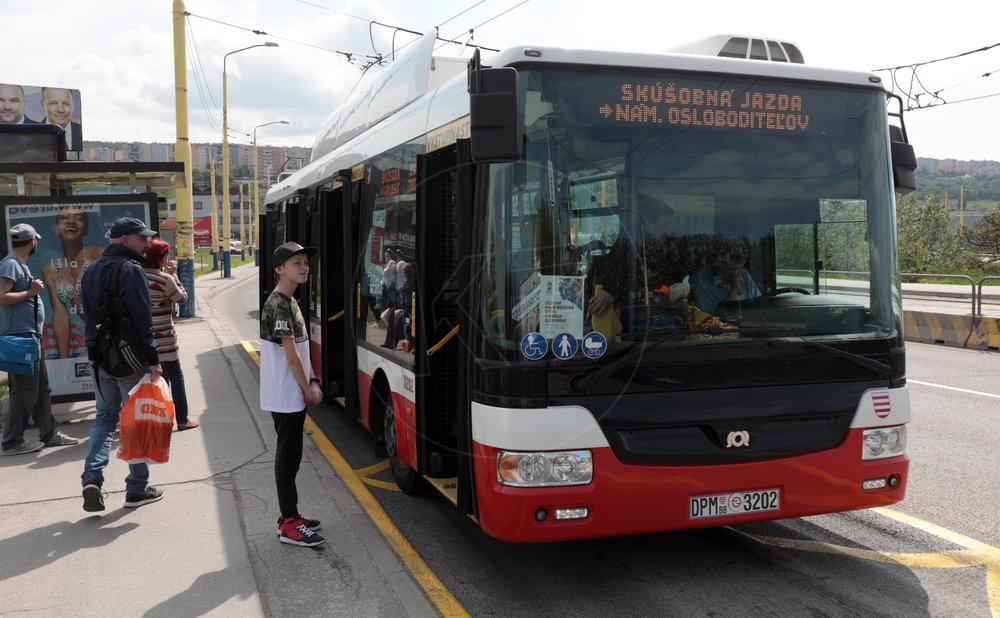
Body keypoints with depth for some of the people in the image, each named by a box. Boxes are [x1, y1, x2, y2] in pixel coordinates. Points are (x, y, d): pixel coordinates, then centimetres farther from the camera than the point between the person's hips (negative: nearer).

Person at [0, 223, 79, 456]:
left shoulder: (20, 265, 18)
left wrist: (33, 289, 11)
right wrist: (30, 292, -15)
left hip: (31, 336, 11)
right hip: (20, 336, -11)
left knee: (42, 388, 15)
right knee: (25, 391, -7)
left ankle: (49, 433, 23)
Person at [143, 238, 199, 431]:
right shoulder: (165, 279, -15)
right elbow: (182, 298, -4)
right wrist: (174, 275, -1)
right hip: (163, 337, -6)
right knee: (175, 375, 4)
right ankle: (182, 420, 7)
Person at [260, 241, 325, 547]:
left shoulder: (290, 302, 13)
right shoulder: (279, 304, -17)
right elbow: (291, 355, -19)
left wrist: (312, 382, 5)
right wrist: (309, 389, -10)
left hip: (293, 396, 10)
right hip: (286, 396, -10)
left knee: (291, 455, 15)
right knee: (288, 456, -3)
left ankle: (290, 515, 26)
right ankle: (289, 526, 4)